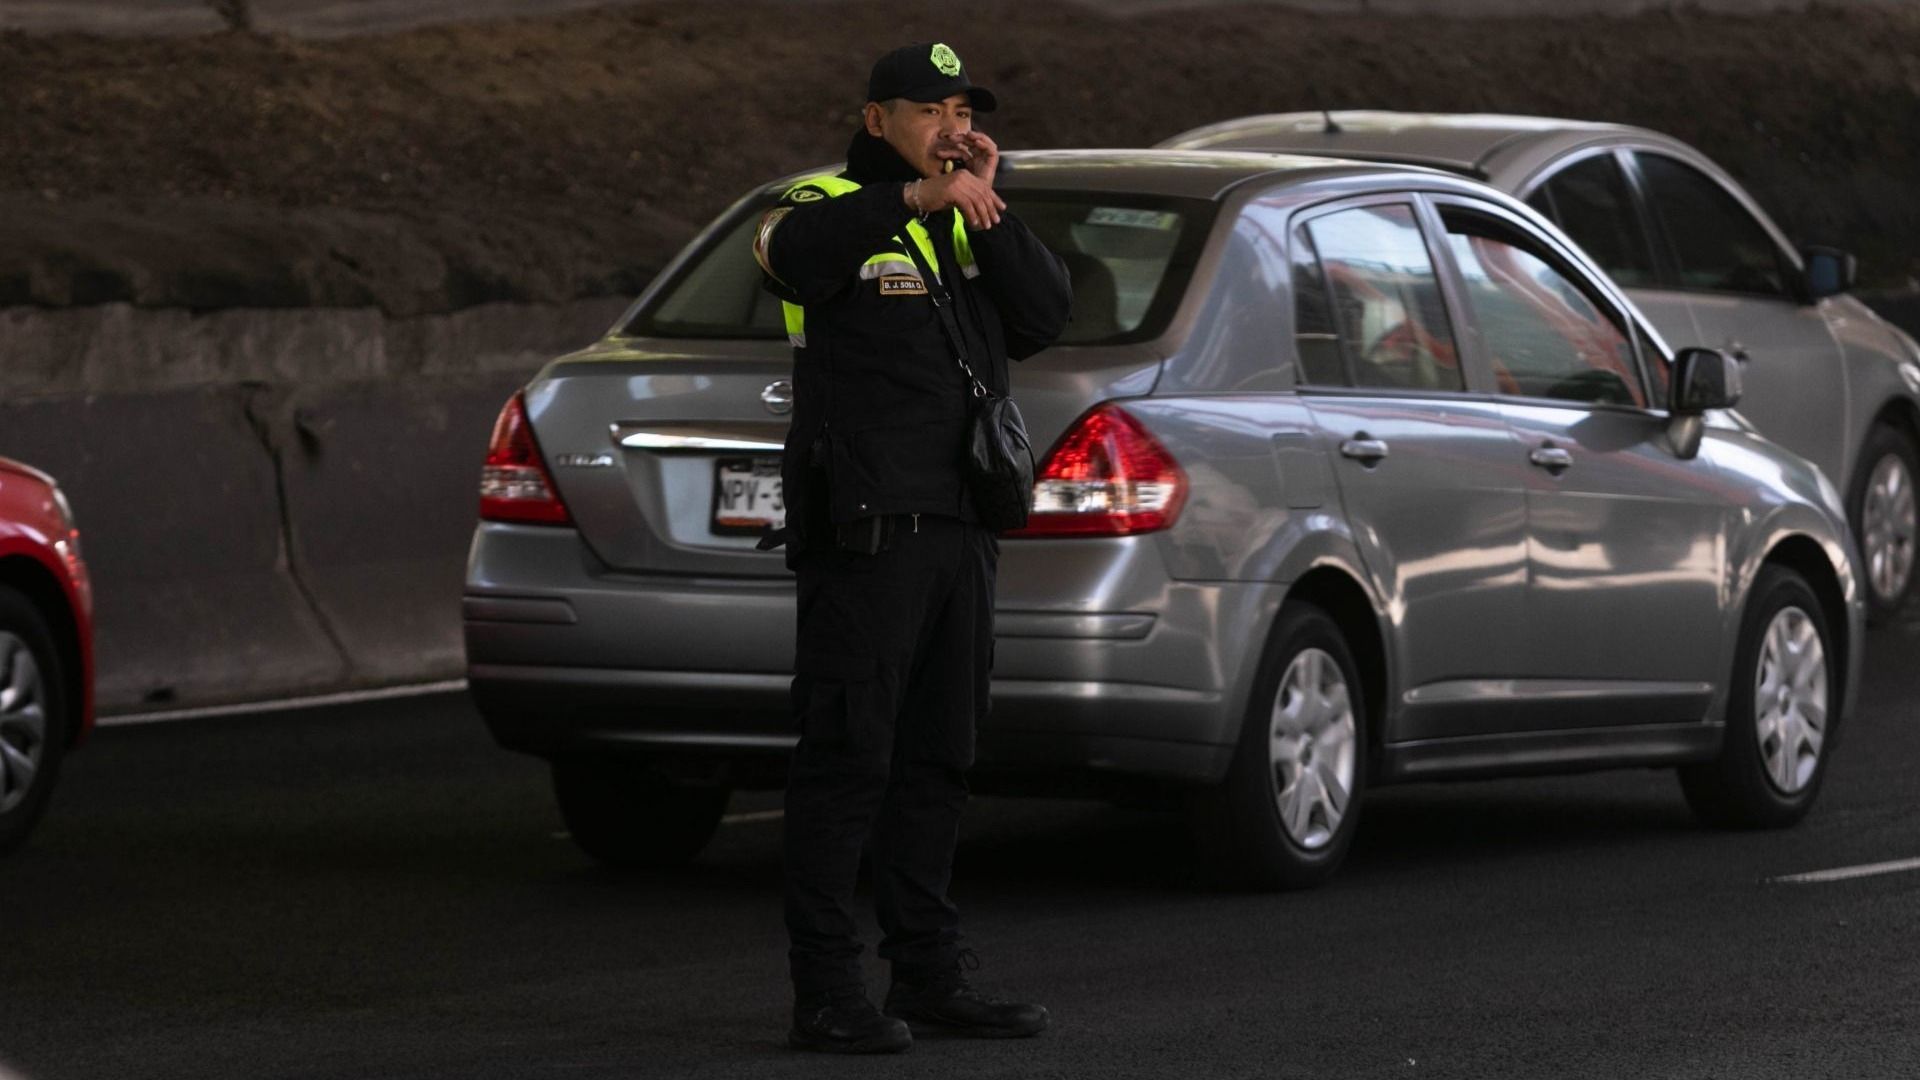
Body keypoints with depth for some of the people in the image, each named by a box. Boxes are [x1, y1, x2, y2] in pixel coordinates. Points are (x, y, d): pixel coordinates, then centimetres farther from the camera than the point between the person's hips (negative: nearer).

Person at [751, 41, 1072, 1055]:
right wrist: (916, 196, -42)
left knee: (936, 761, 12)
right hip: (862, 535, -7)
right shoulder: (833, 211, -4)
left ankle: (928, 971, 19)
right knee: (847, 760, -8)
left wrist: (988, 209, -10)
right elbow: (794, 251, -29)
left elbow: (1044, 316, 2)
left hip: (958, 533, 7)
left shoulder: (971, 231, 17)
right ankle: (825, 994, -8)